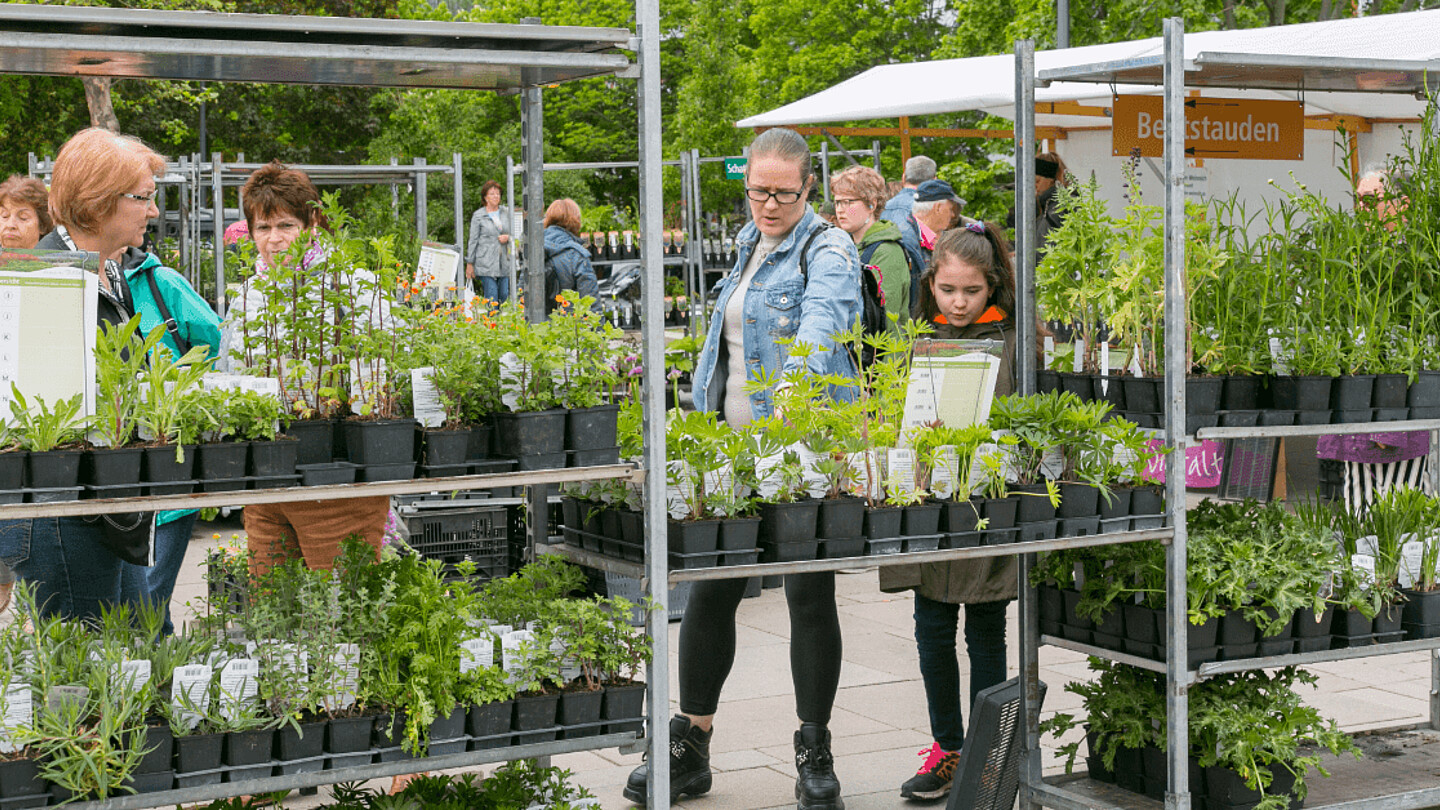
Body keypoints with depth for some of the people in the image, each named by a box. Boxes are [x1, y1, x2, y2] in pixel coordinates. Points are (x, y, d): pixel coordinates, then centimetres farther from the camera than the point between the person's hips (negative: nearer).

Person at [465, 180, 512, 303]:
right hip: (486, 263, -4)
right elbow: (473, 241, 2)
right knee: (491, 300, -9)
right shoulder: (478, 216, 1)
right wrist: (470, 263, 0)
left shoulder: (506, 212, 11)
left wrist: (508, 237, -5)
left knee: (504, 296, 3)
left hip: (504, 263, 4)